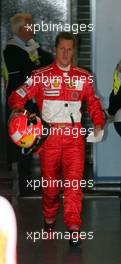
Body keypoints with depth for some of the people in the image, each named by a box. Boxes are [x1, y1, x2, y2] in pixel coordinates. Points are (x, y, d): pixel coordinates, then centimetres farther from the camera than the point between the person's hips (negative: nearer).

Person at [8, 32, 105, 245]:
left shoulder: (83, 77, 9)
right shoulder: (41, 76, 2)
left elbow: (93, 102, 21)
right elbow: (17, 97, 0)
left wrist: (98, 123, 4)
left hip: (74, 136, 1)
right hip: (49, 135, -1)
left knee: (74, 180, -12)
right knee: (50, 181, 7)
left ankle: (73, 227, -14)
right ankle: (49, 219, 30)